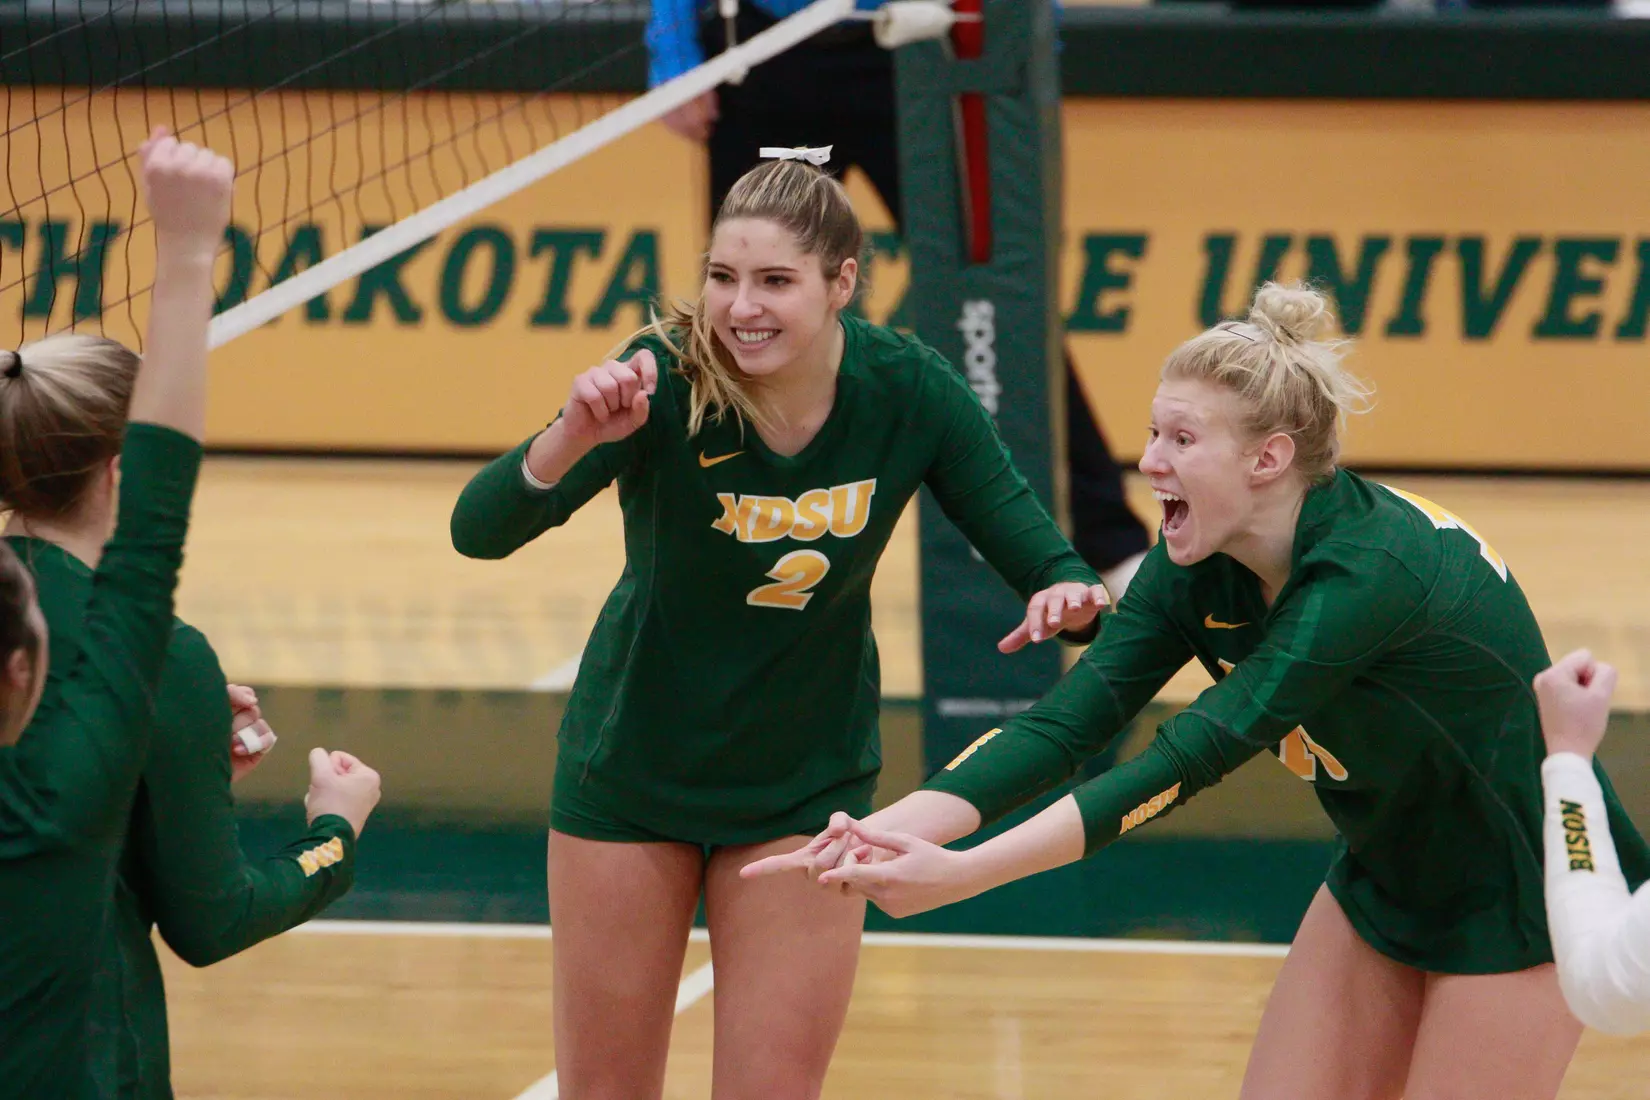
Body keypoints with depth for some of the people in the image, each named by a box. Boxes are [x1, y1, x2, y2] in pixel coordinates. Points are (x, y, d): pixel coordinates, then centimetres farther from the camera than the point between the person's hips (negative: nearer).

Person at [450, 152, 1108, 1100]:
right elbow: (481, 531, -31)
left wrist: (1070, 594, -37)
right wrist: (573, 436, -51)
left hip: (804, 787, 1)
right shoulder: (665, 380, -23)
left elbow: (1043, 559, -13)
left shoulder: (910, 392, -17)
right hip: (633, 770, -1)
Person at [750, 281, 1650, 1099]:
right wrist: (890, 830, -30)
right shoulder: (1196, 568, -8)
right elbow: (1069, 720, -15)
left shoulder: (1366, 574, -33)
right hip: (1386, 879, 8)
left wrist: (961, 874, -42)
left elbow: (1191, 758, -38)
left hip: (1518, 902, -8)